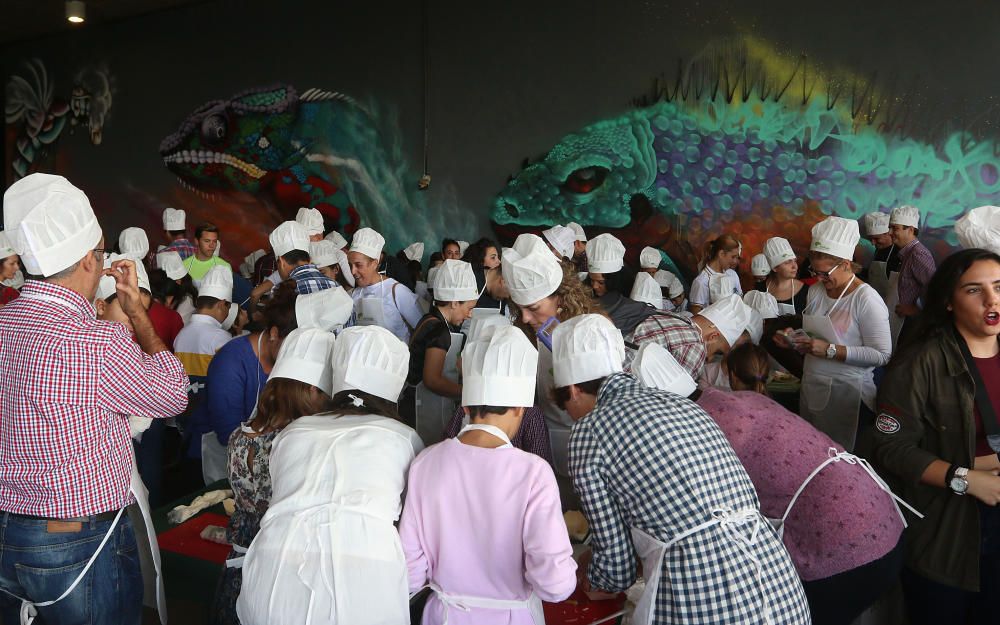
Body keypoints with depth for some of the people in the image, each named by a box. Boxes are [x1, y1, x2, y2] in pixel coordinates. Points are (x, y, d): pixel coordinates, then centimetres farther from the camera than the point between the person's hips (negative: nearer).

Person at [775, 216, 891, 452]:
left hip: (847, 395, -6)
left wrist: (831, 350, -21)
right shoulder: (815, 291, 7)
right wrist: (794, 339, -1)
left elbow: (882, 355, -16)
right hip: (811, 389, 6)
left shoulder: (866, 299, -13)